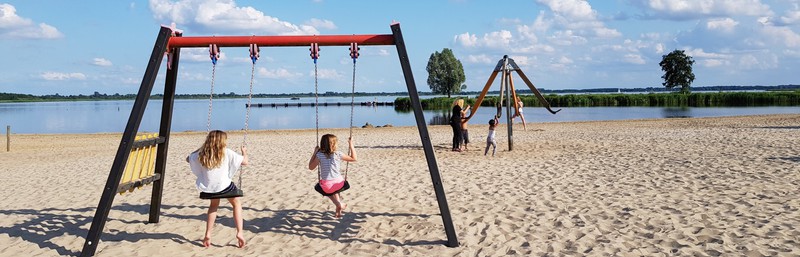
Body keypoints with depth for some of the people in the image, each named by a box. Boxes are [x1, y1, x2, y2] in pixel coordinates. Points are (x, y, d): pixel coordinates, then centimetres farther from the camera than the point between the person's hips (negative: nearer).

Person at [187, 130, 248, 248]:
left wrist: (200, 149, 30)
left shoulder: (201, 154, 5)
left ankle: (208, 234, 23)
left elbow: (188, 159, 23)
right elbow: (244, 162, 0)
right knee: (236, 203, 24)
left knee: (214, 204, 34)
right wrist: (244, 152, 21)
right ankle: (240, 232, 10)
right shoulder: (227, 153, -5)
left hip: (208, 189, 3)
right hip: (224, 187, -3)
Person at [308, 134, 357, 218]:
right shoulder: (338, 155, -8)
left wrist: (314, 153, 8)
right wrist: (351, 144, 10)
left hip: (326, 186, -1)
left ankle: (338, 204, 12)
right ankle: (338, 210, 28)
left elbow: (311, 167, 4)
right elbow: (353, 158, 5)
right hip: (339, 184, 1)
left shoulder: (319, 155, -10)